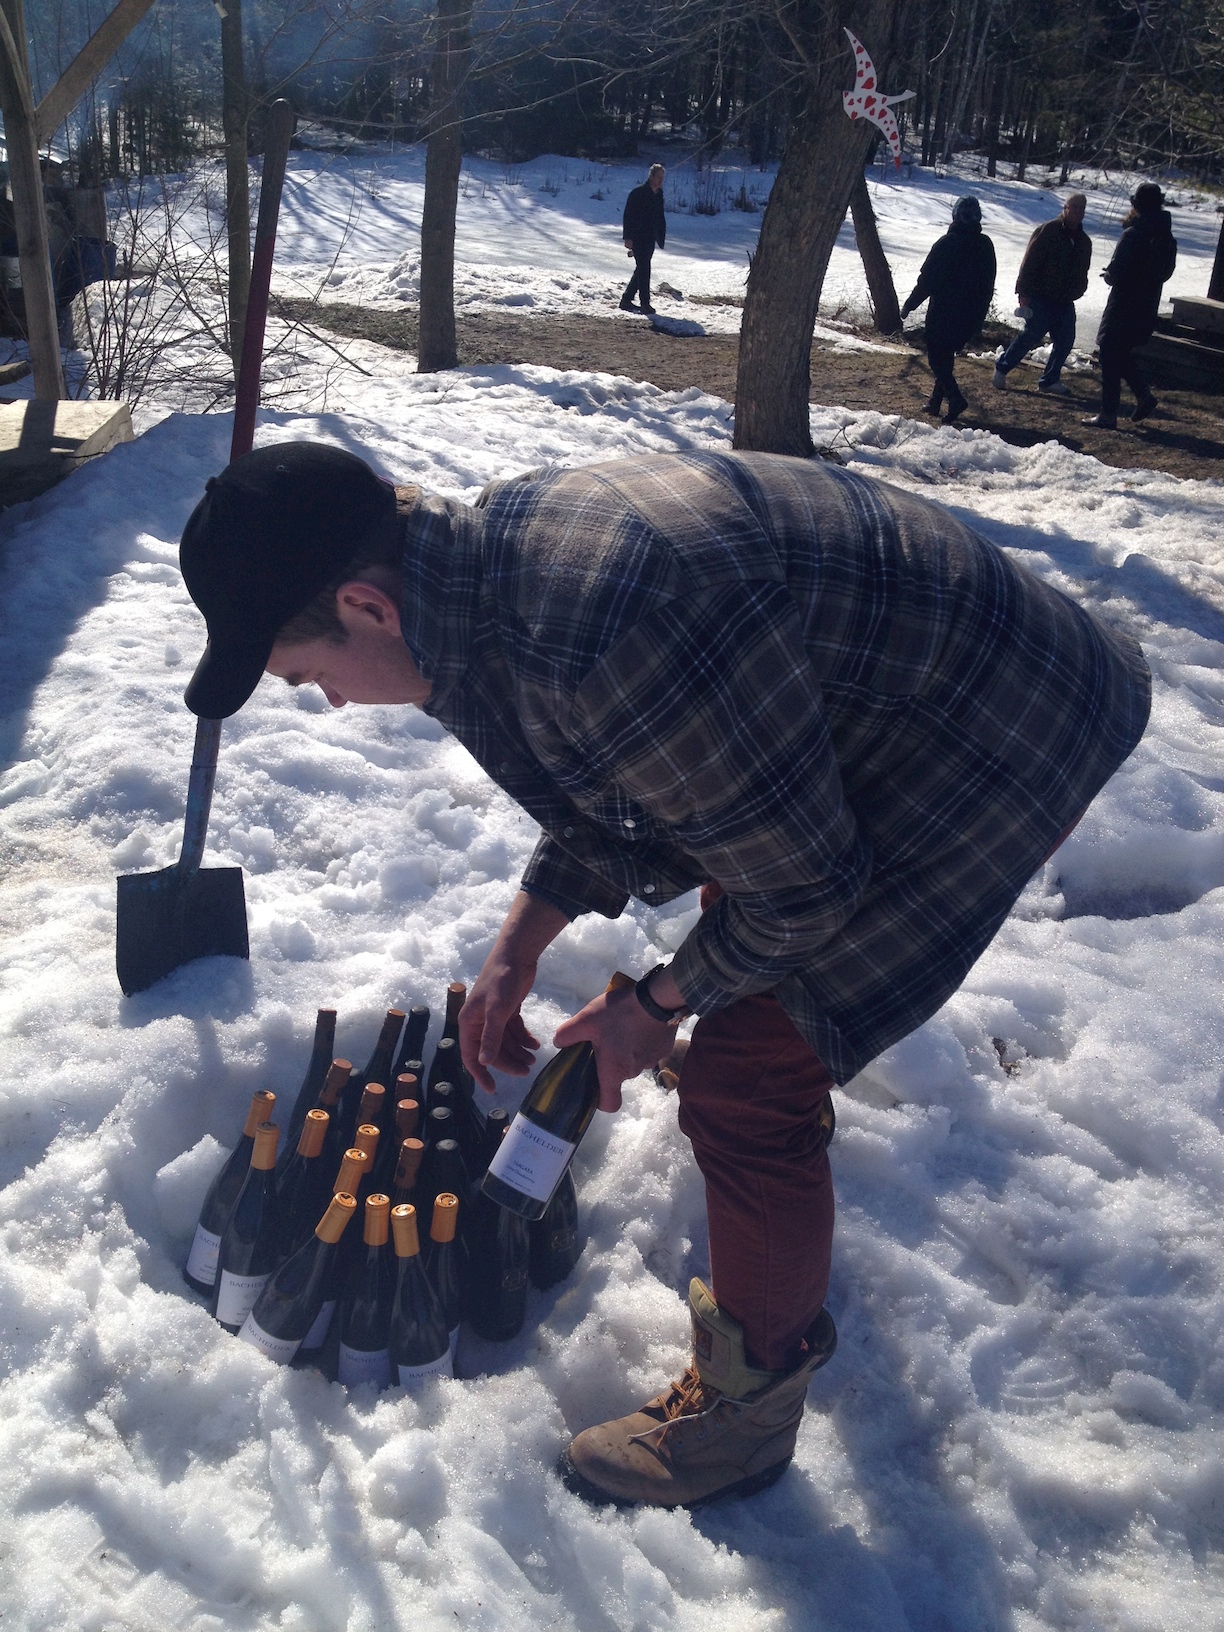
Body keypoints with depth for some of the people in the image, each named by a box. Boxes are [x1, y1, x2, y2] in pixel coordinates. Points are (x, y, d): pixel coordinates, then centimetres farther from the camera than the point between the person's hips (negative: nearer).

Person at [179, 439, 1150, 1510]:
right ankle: (797, 1099, 62)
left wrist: (658, 1004, -8)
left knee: (742, 1086, -8)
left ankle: (752, 1402, 18)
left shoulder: (603, 647, -38)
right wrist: (517, 951, 6)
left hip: (991, 736, -10)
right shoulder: (497, 540, -6)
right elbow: (606, 785, 10)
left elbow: (804, 881, -23)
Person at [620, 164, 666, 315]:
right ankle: (645, 303, -6)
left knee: (642, 269, 10)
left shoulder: (659, 195, 11)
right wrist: (628, 237, -18)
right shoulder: (638, 193, -11)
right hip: (638, 238, -8)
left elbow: (660, 218, 18)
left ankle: (626, 300, 17)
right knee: (644, 269, -10)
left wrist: (661, 237, 12)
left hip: (650, 239, 8)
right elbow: (628, 216, -13)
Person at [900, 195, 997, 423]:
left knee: (937, 357, 0)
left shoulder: (947, 243, -15)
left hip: (943, 312, -6)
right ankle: (937, 400, 20)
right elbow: (989, 284, 12)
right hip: (971, 315, 6)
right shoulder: (985, 245, 5)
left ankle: (955, 398, -18)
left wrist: (909, 305, -4)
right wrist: (980, 313, 21)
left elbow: (927, 280, -15)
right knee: (946, 355, 19)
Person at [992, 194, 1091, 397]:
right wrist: (1024, 292, -17)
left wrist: (1074, 294, 9)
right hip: (1040, 297, -7)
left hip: (1064, 302, 7)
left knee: (1065, 340, 2)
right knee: (1032, 334, -11)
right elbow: (1029, 263, -12)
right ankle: (1002, 368, 5)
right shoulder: (1048, 231, -8)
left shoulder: (1084, 241, 13)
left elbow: (1082, 274, 21)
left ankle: (1050, 380, 13)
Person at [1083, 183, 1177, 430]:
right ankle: (1144, 397, 15)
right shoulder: (1167, 237, 8)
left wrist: (1108, 275, 5)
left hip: (1123, 306, -8)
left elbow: (1116, 273, -19)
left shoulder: (1133, 234, -17)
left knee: (1110, 356, -1)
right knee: (1122, 353, 23)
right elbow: (1166, 272, 14)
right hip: (1147, 309, 8)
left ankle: (1108, 415, -2)